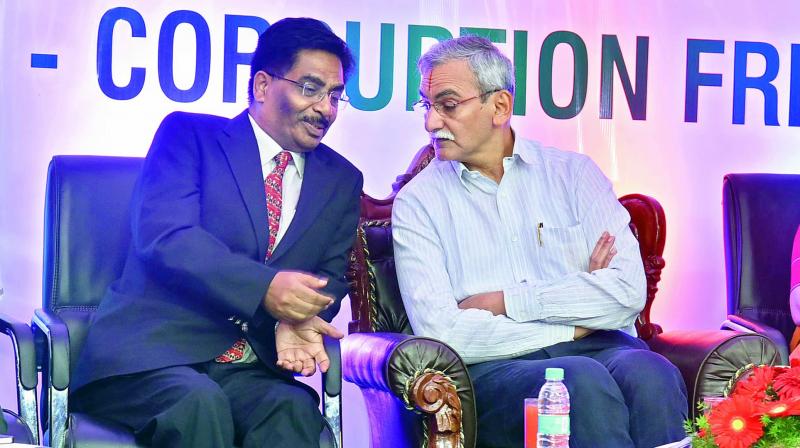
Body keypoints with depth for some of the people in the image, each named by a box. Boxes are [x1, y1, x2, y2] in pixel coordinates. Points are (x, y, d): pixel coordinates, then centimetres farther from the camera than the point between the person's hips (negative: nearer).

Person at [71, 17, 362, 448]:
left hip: (251, 370, 3)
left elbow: (330, 277, 11)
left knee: (292, 409, -30)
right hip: (150, 352, -3)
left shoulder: (341, 181, 17)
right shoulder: (189, 134, 4)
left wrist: (296, 321, -14)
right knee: (199, 402, -35)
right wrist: (264, 287, -25)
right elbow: (162, 236, -11)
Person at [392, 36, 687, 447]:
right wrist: (572, 323, -4)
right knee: (583, 382, -34)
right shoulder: (418, 201, 7)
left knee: (649, 373, -32)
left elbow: (630, 290, -3)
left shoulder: (573, 173, 11)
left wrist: (503, 302, -5)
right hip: (494, 367, -2)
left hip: (600, 349, 2)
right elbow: (440, 331, -7)